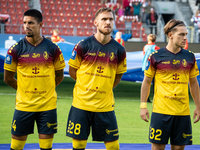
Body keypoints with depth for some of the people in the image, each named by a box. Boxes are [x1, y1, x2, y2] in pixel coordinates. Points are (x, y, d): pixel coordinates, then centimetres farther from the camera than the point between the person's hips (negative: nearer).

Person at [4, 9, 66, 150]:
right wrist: (24, 89, 7)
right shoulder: (16, 49, -2)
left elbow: (59, 76, 11)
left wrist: (46, 89, 8)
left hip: (47, 105, 0)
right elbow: (8, 78, 6)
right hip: (23, 105, 0)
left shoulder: (53, 48, 0)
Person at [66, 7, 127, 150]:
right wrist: (88, 86, 5)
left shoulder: (119, 50, 1)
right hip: (81, 103, -1)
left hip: (105, 105, 1)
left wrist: (105, 88, 5)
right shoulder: (83, 45, -5)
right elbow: (72, 70, 5)